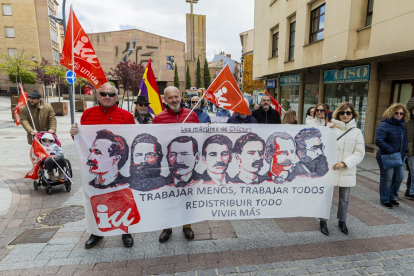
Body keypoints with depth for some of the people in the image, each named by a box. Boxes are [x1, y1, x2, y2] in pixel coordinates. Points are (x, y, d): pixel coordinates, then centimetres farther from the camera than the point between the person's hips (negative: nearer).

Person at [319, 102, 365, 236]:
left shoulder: (357, 132, 1)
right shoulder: (331, 128, -5)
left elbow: (359, 153, -3)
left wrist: (344, 163, -16)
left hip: (347, 171, 2)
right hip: (329, 169, -2)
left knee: (344, 198, 17)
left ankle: (342, 221, 39)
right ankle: (323, 221, 25)